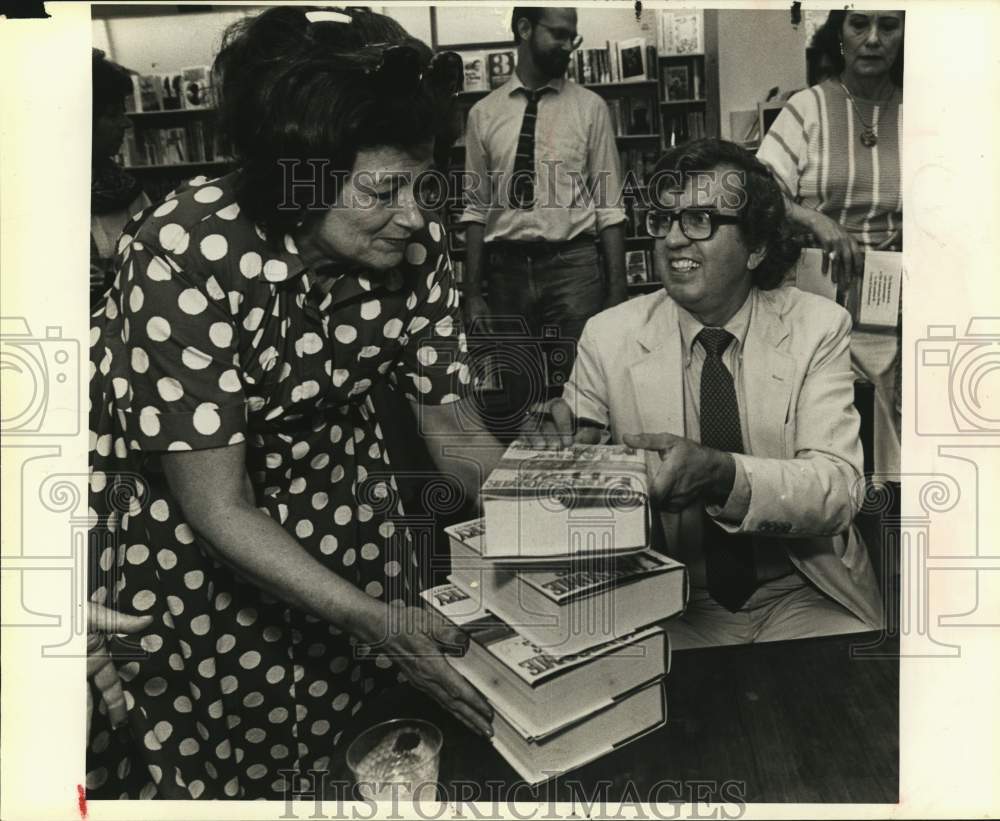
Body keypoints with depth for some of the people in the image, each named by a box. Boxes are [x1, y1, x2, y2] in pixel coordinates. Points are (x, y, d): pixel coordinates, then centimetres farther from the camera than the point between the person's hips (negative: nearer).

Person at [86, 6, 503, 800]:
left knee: (359, 731, 13)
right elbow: (219, 509, -28)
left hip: (330, 477, 4)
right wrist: (376, 620, -35)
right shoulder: (186, 255, -32)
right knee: (205, 741, 11)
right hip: (168, 508, -3)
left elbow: (451, 426, -7)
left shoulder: (414, 244, -18)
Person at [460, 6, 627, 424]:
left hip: (573, 265, -1)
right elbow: (476, 208, 7)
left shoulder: (589, 107, 2)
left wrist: (617, 292, -6)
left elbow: (609, 206, 0)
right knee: (520, 397, 11)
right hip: (507, 269, 2)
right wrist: (473, 292, 2)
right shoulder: (484, 113, 6)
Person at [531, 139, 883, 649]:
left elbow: (839, 490, -13)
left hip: (801, 599, 1)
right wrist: (566, 447, -25)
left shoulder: (817, 326, -4)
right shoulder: (608, 336, -3)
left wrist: (722, 474, -31)